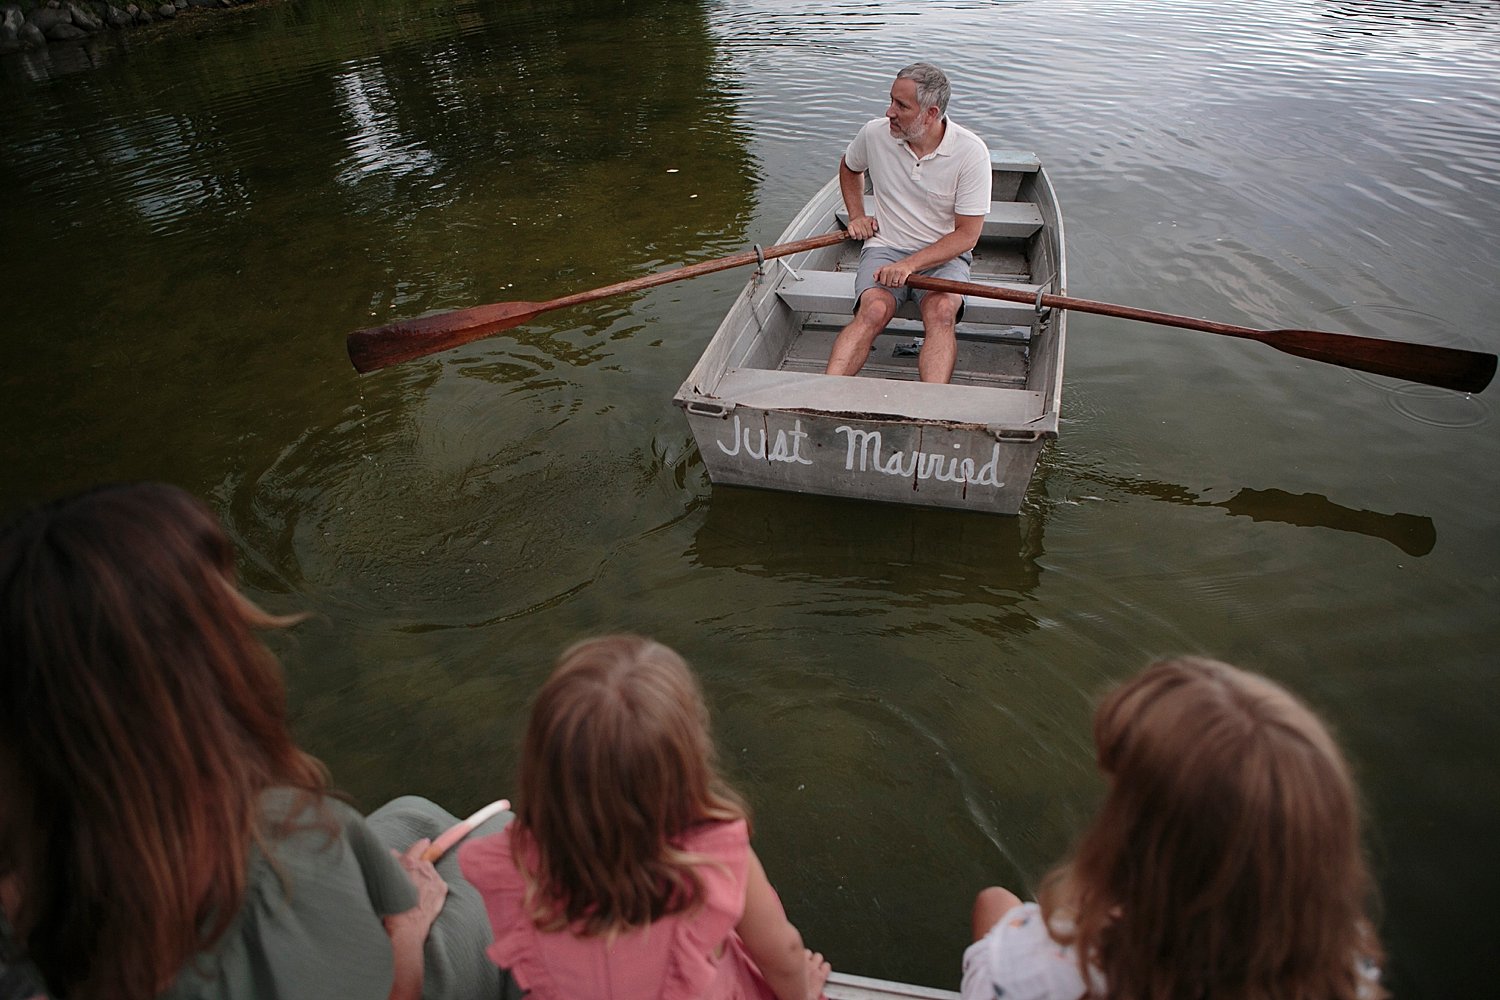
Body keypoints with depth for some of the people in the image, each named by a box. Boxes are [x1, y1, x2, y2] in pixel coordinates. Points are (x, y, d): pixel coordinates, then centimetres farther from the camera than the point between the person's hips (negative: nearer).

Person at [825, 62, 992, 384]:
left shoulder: (970, 151, -11)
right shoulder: (875, 133, -2)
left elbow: (967, 234, -12)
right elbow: (849, 167, 24)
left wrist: (910, 264, -22)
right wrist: (856, 215, 10)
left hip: (944, 255, -1)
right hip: (885, 246, 1)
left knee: (941, 311, -33)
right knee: (873, 311, -30)